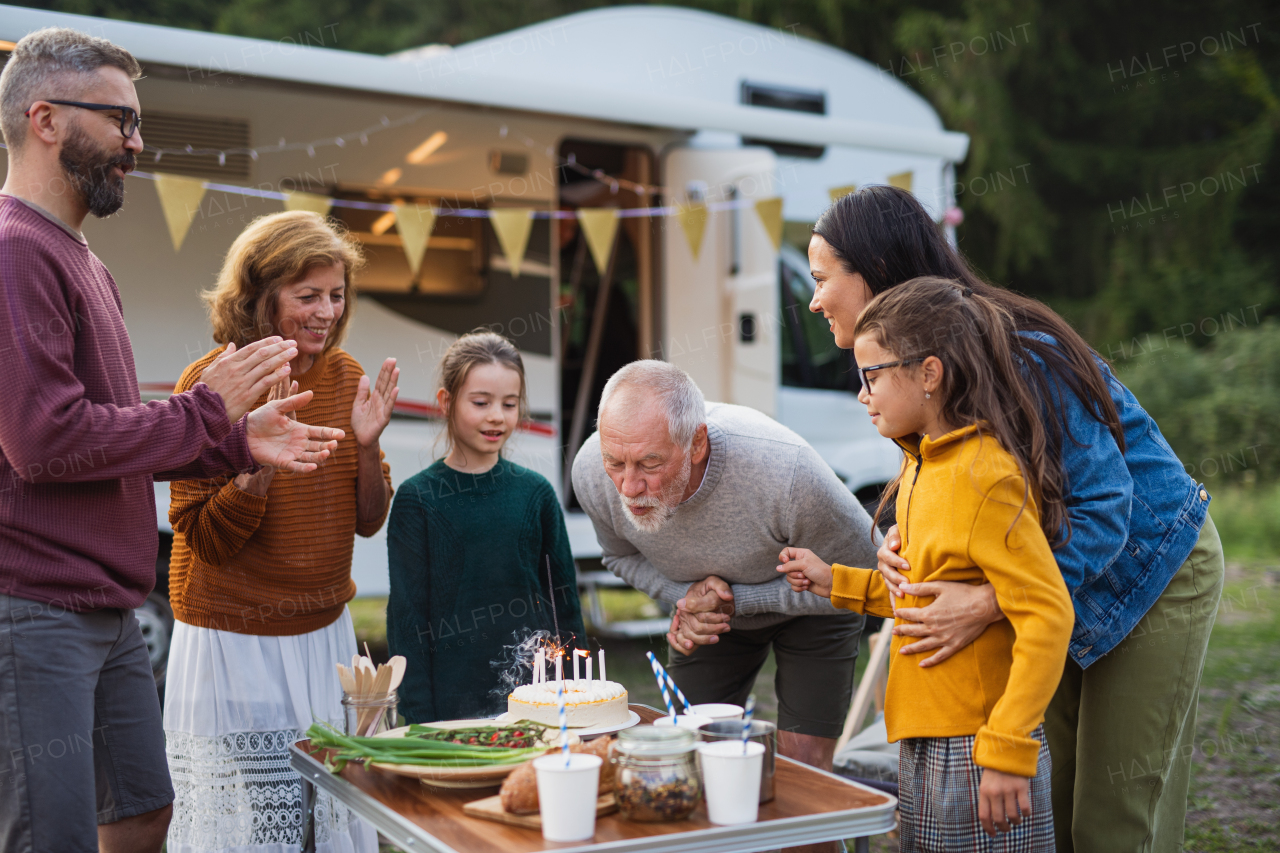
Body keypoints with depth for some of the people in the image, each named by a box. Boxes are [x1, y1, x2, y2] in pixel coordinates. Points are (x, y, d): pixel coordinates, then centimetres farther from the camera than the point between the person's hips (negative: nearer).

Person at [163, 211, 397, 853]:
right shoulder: (211, 384, -13)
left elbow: (368, 520, 6)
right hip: (234, 645, -5)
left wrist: (366, 444, -12)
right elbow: (206, 539, -14)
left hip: (326, 632, 5)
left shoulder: (344, 375, 2)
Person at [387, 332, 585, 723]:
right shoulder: (418, 498, -4)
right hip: (453, 701, -2)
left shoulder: (535, 492, 3)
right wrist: (420, 719, -7)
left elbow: (564, 600, 9)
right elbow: (407, 616, -3)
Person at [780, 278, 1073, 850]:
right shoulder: (924, 464, 10)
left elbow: (1047, 616, -22)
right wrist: (835, 582, 13)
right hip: (925, 746, 9)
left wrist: (1007, 750, -23)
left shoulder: (984, 476, -18)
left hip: (974, 753, -9)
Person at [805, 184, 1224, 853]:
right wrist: (904, 536, -20)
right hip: (1070, 579, 8)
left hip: (1150, 570, -8)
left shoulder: (1015, 357, -31)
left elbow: (1105, 504, -31)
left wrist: (987, 603, -41)